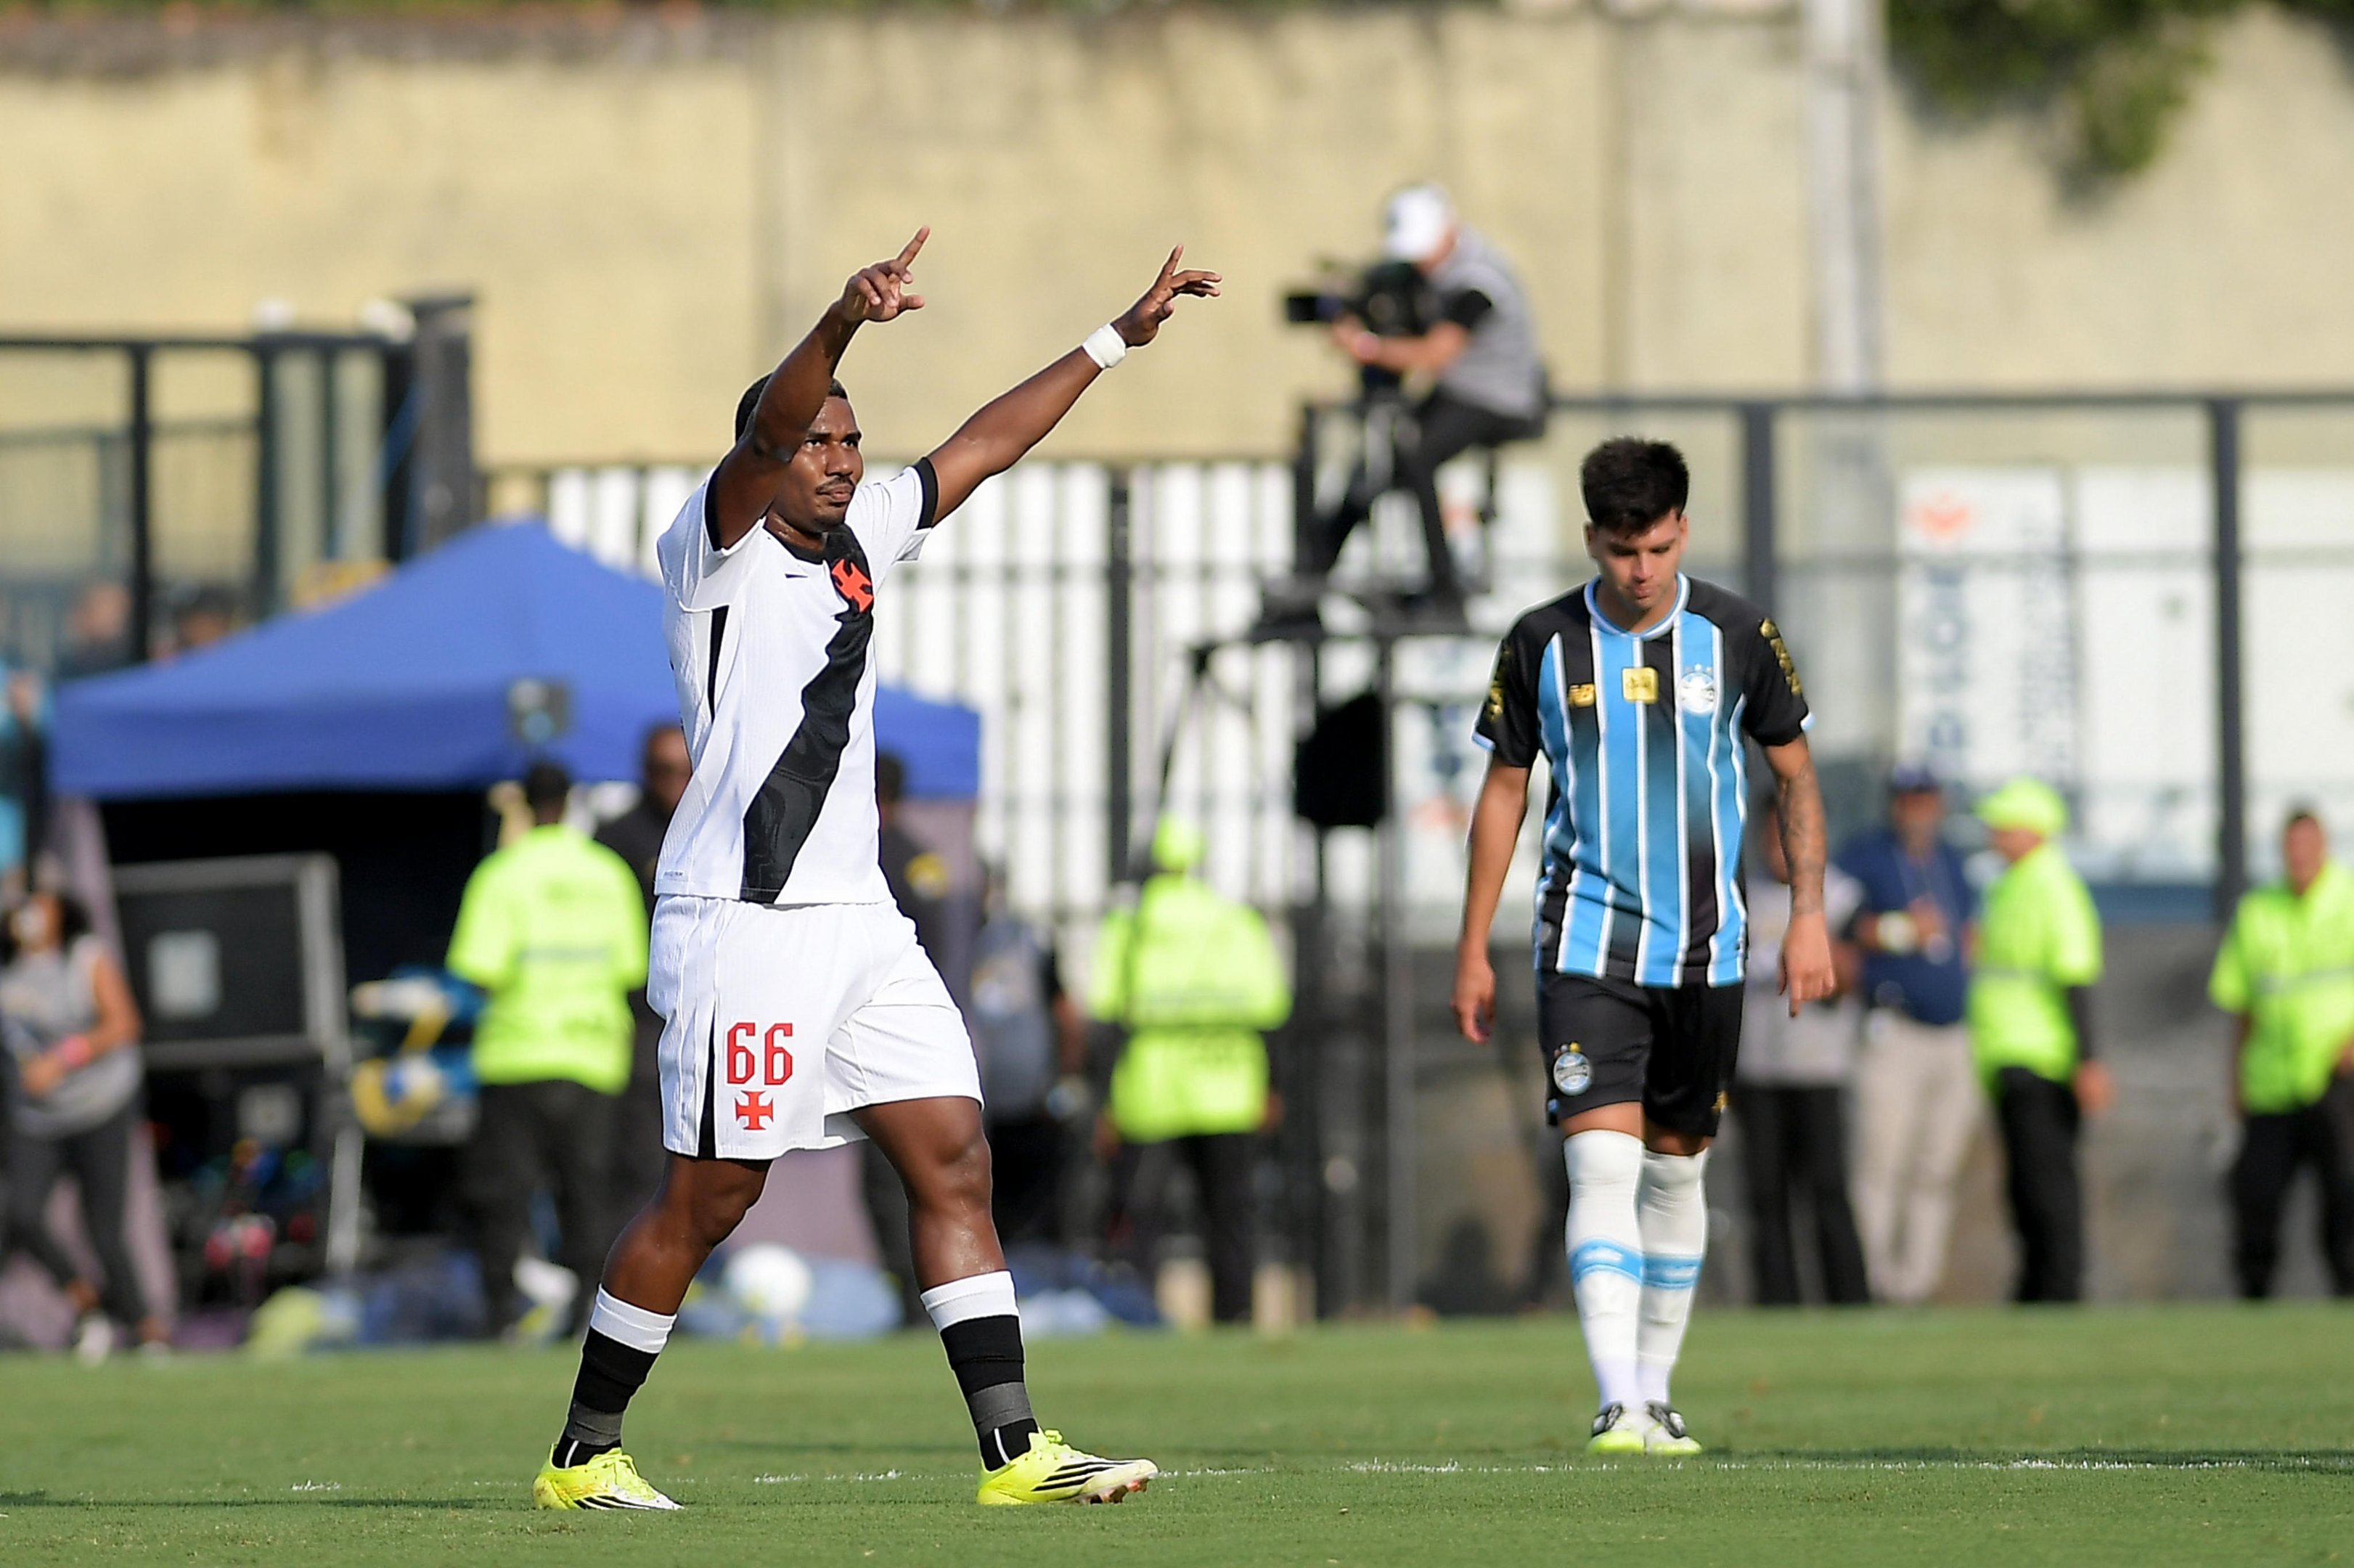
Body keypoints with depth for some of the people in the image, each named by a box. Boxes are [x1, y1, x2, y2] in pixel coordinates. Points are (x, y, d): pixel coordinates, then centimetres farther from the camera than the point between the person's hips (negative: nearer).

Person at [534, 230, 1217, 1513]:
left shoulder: (859, 538, 16)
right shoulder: (720, 544, -5)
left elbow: (984, 447, 26)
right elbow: (766, 432, -25)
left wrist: (1115, 341, 28)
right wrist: (843, 325, -43)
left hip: (857, 921, 8)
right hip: (741, 918, -8)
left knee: (954, 1160, -1)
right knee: (704, 1199, -4)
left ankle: (1013, 1445, -3)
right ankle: (582, 1457, 7)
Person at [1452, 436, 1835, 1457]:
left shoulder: (1735, 636, -1)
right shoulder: (1543, 644, -1)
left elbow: (1794, 773, 9)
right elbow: (1504, 792, 7)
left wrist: (1808, 914, 0)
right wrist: (1474, 950, 6)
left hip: (1705, 949, 1)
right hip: (1587, 942, -1)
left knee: (1676, 1170, 9)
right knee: (1602, 1163, -15)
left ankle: (1657, 1394, 21)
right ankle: (1618, 1402, -22)